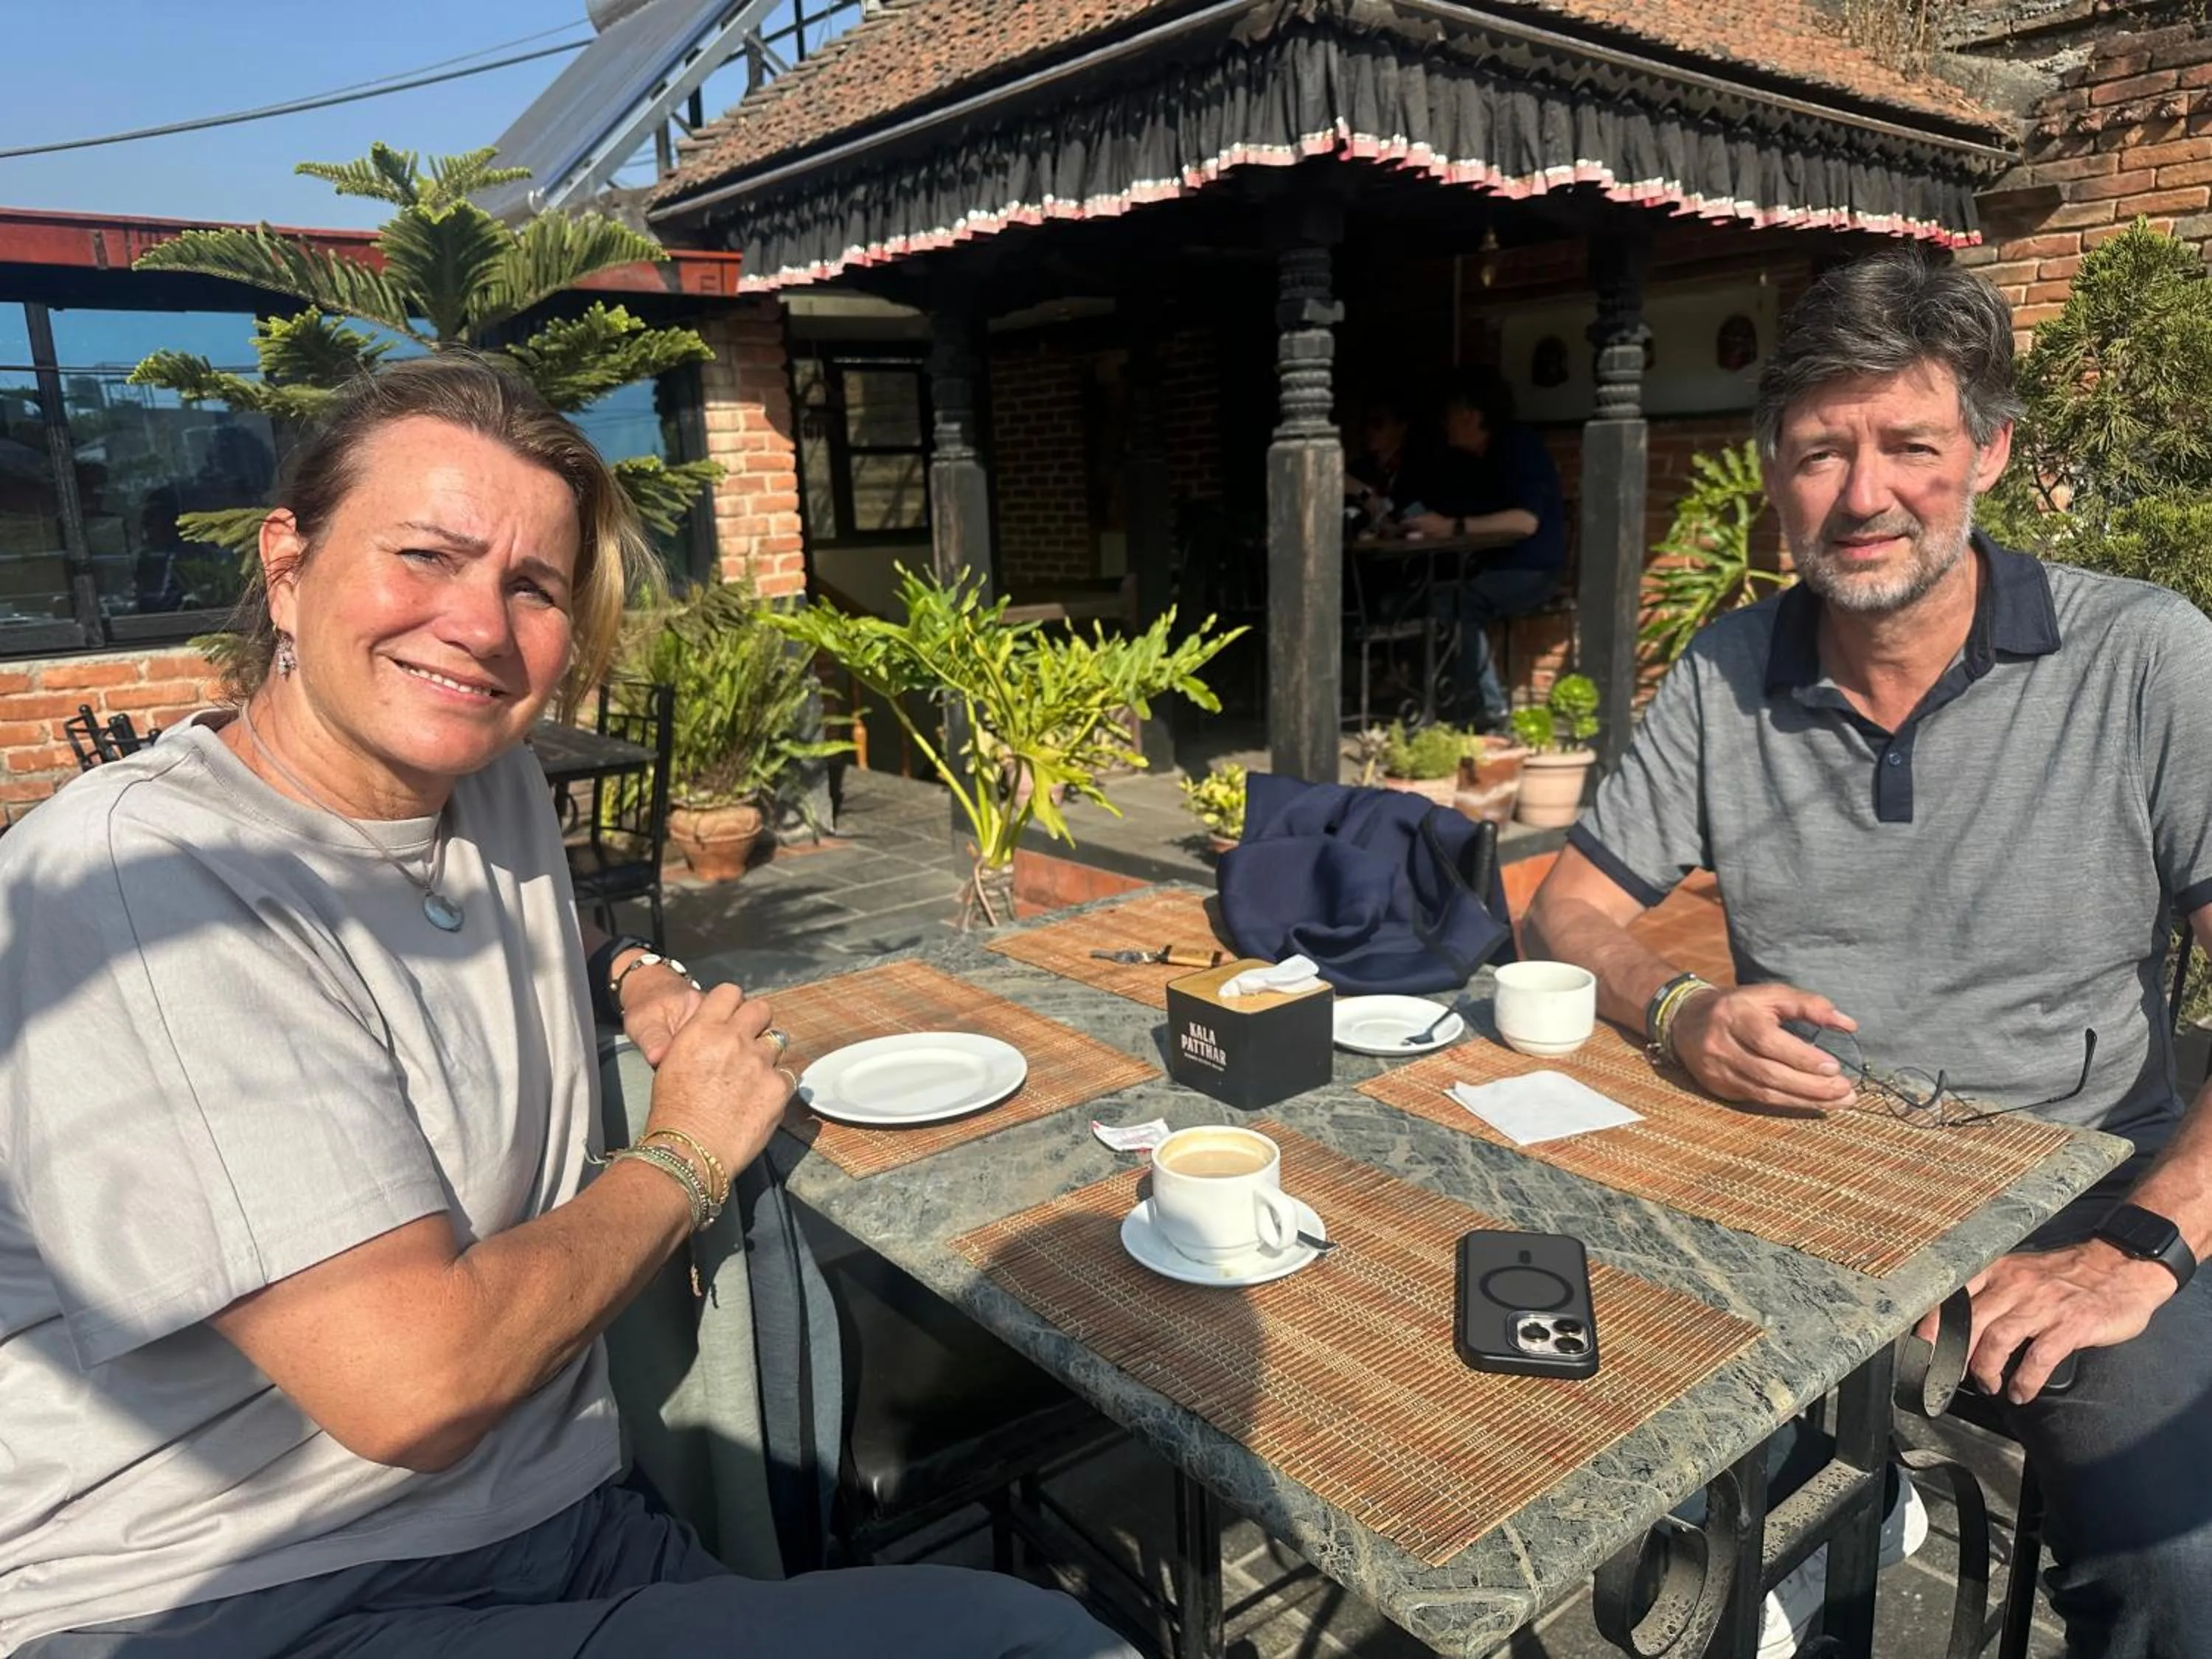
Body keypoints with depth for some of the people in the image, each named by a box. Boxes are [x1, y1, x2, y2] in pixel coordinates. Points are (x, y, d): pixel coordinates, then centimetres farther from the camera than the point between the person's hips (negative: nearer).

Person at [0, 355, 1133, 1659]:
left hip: (569, 1532, 7)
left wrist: (635, 982, 10)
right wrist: (691, 1152, -9)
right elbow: (416, 1382, -25)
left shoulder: (498, 783, 5)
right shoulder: (140, 880, -20)